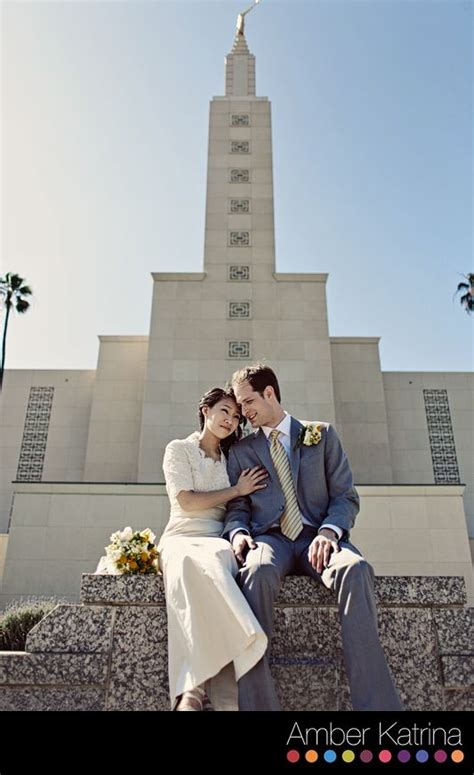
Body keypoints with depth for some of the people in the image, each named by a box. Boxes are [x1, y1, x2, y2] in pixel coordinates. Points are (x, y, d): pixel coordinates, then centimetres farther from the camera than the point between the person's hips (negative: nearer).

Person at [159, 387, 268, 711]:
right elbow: (187, 502, -4)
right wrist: (237, 490, -2)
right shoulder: (179, 449, 10)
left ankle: (194, 689, -42)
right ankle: (193, 688, -41)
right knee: (190, 564, -39)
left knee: (215, 560, -36)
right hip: (183, 538, -2)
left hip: (220, 541, 2)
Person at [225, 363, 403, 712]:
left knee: (355, 569, -35)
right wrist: (238, 533, -10)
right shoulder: (241, 451, 17)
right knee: (256, 572, -37)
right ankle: (257, 704, -33)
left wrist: (328, 531, -14)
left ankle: (377, 702, -33)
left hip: (317, 537, 0)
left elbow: (346, 496, 6)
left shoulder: (322, 435, 13)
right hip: (270, 538, 1)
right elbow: (237, 507, 14)